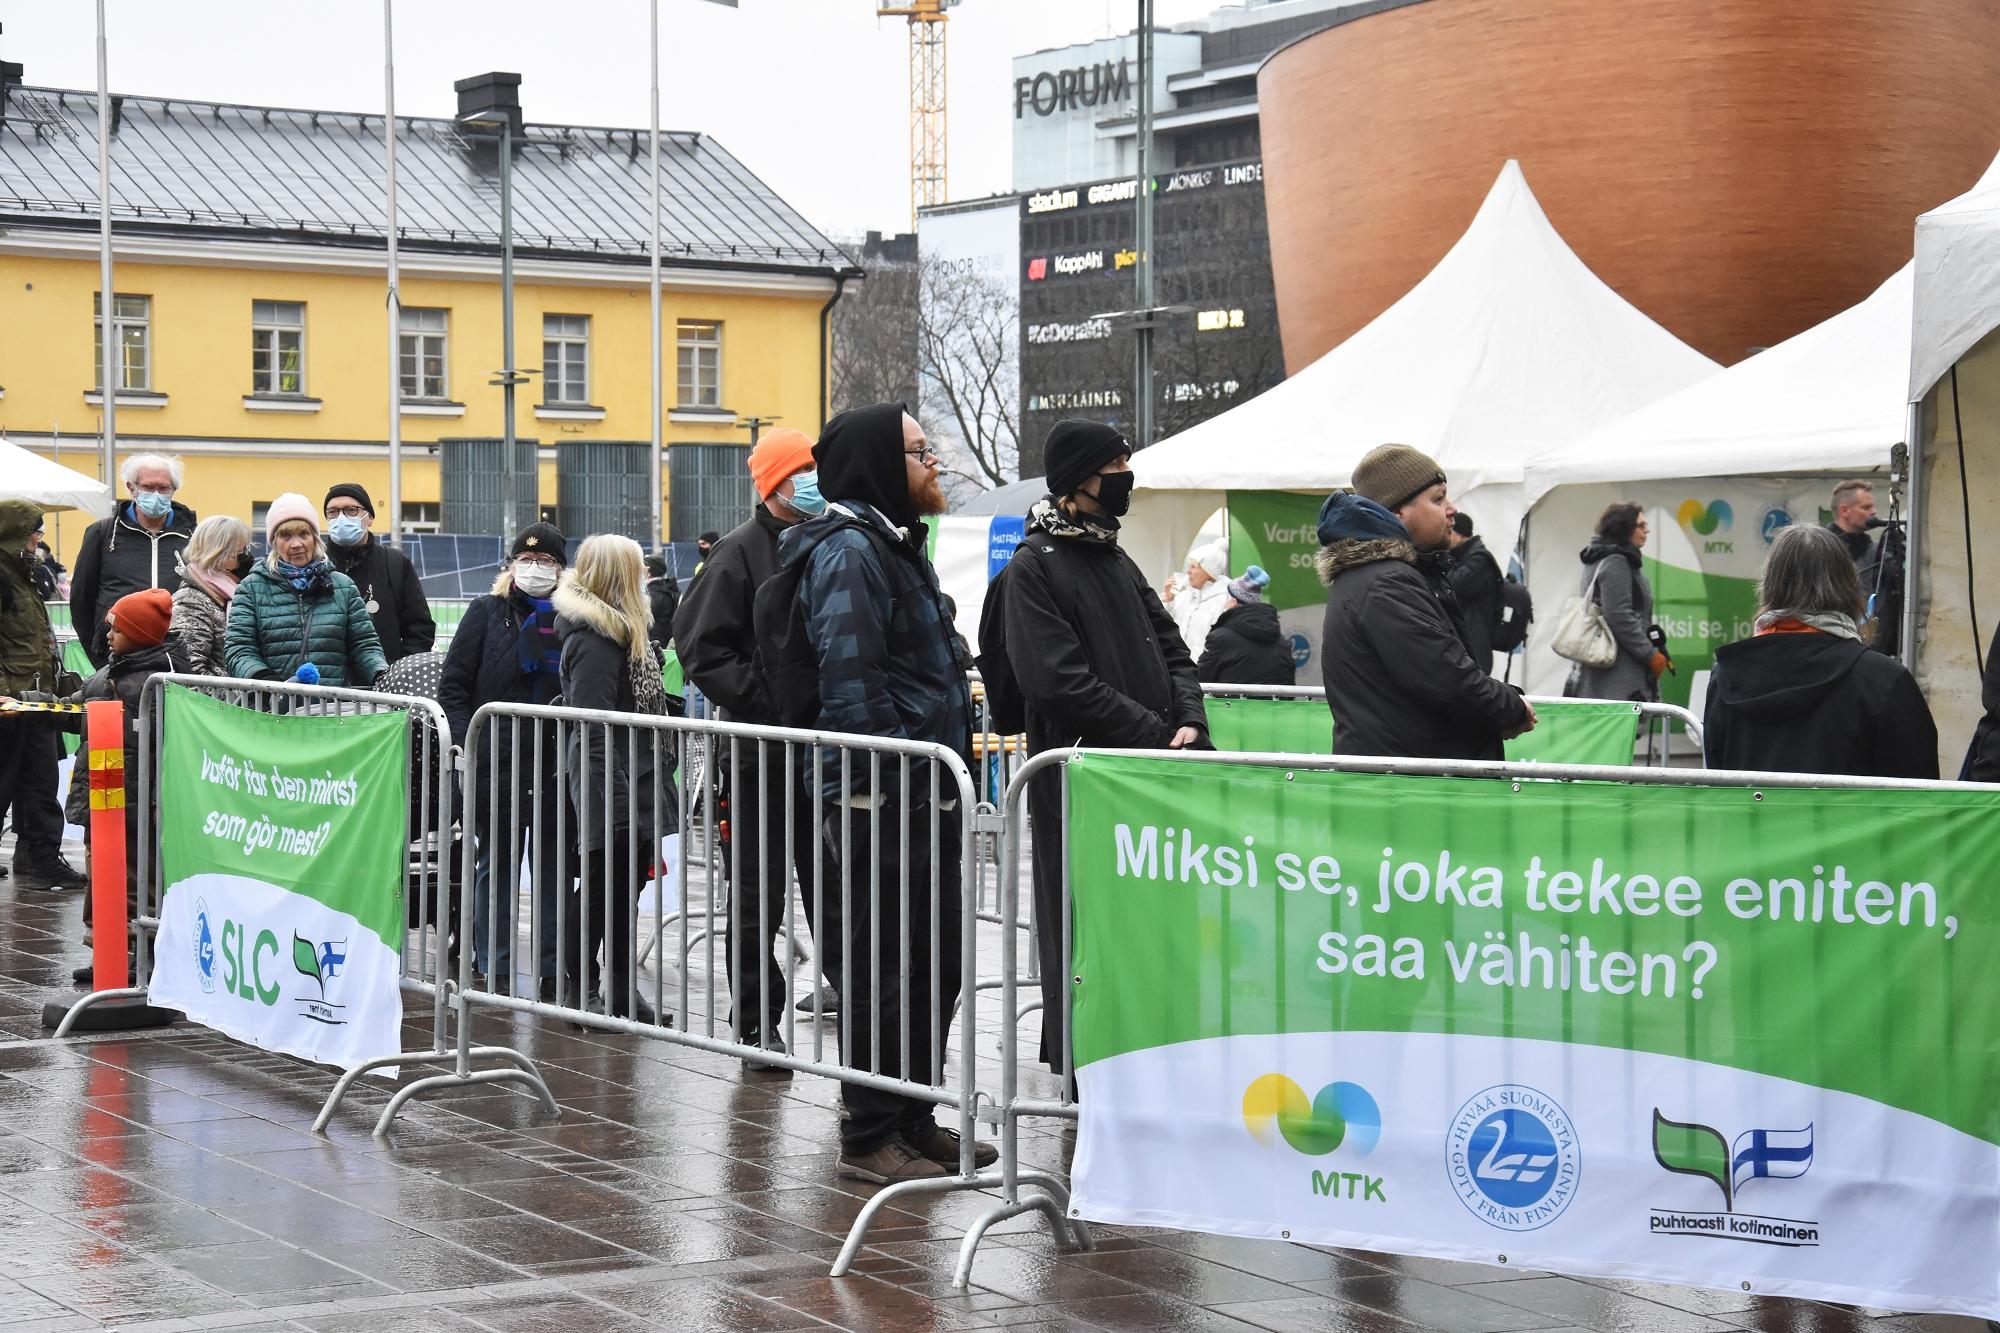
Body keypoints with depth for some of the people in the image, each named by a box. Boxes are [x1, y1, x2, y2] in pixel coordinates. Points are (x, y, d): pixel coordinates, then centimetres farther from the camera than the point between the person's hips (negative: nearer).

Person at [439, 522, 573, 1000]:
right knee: (495, 866, 7)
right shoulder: (487, 613, 4)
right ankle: (495, 970, 14)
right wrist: (470, 744, -7)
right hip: (496, 762, 0)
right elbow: (452, 685, 3)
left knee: (556, 870, 4)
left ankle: (553, 969, 10)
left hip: (557, 764, 0)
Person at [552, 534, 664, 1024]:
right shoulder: (592, 637, -17)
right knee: (601, 884, -2)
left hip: (635, 783, 10)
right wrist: (612, 798, -26)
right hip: (610, 786, -10)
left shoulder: (619, 628, 15)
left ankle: (622, 990, 20)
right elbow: (591, 726, -21)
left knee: (626, 888, 13)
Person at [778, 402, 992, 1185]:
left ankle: (914, 1120, 25)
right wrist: (892, 780, -21)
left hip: (926, 796, 10)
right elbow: (850, 681, -20)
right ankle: (869, 1138, 3)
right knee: (884, 967, -4)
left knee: (933, 964, 15)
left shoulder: (895, 547, 19)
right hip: (883, 797, -10)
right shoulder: (848, 551, -14)